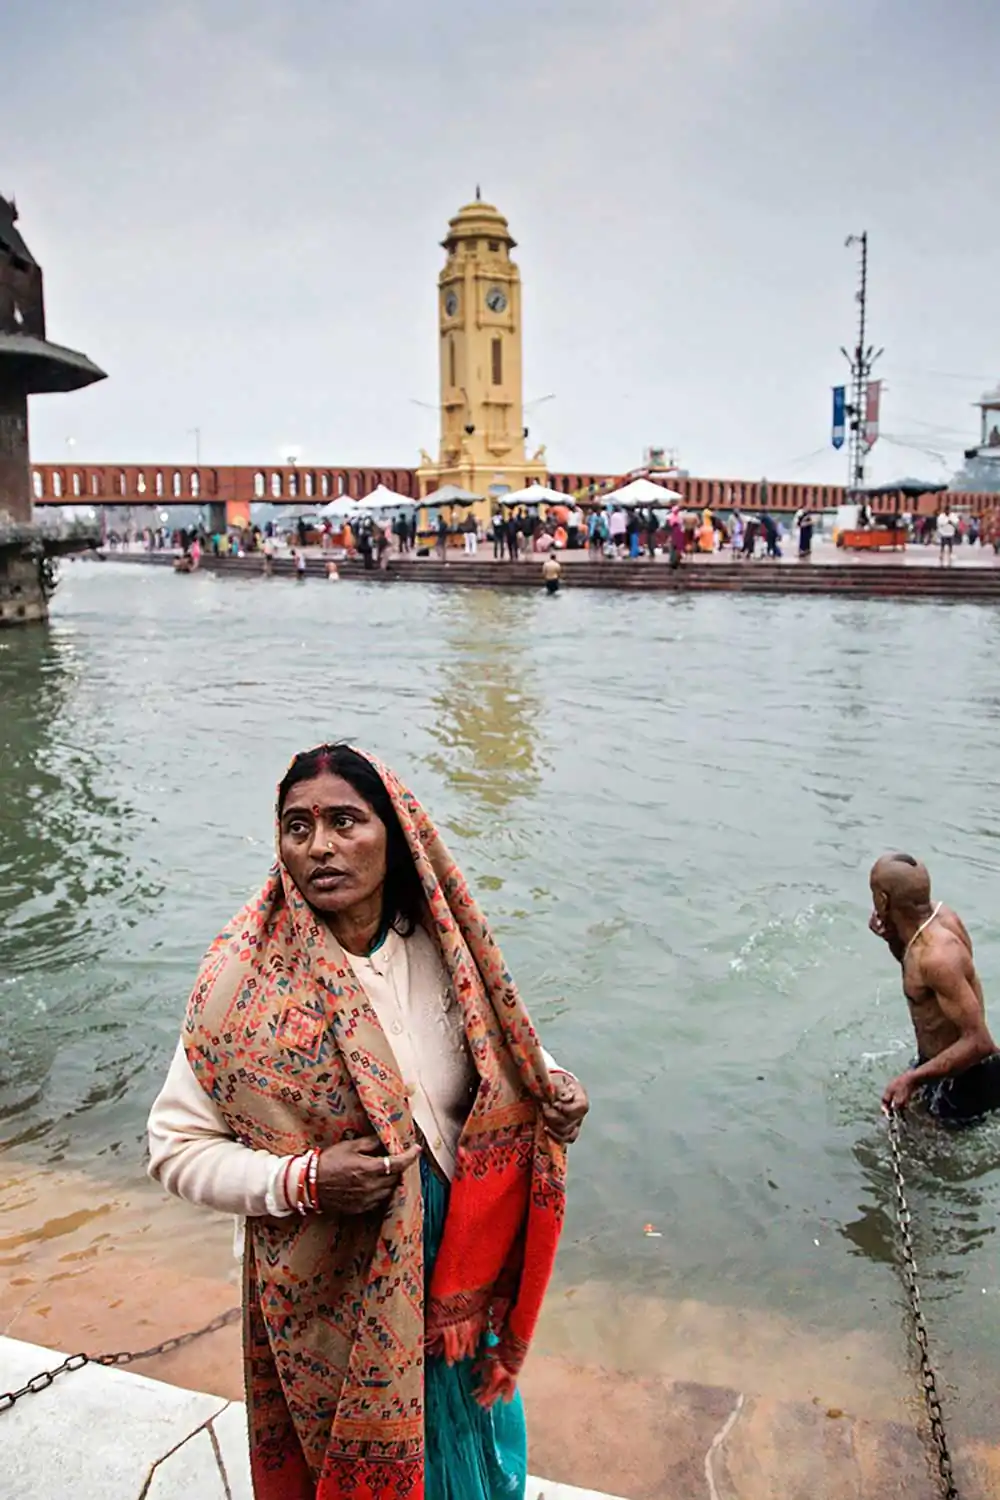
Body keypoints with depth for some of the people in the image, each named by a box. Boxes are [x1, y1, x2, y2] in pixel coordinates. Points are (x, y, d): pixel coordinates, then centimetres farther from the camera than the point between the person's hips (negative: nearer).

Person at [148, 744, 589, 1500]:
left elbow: (502, 1047, 7)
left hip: (455, 1270, 4)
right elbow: (177, 1146, -15)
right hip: (330, 1295, -3)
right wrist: (302, 1181, -28)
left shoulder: (443, 947, -11)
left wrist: (550, 1085, -12)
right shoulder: (247, 978, -21)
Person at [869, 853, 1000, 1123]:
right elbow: (919, 975, 13)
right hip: (942, 1063, 9)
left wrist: (912, 1078, -35)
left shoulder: (938, 956, -35)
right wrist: (894, 939, -7)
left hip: (965, 1080, -9)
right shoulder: (939, 914, -8)